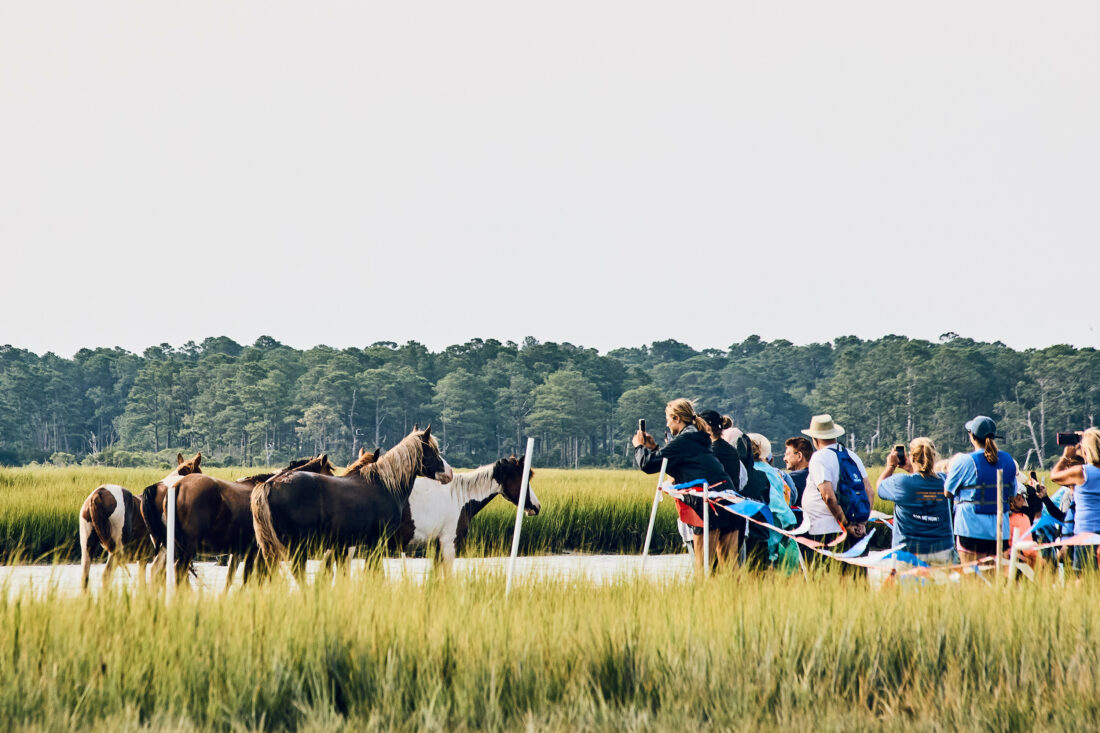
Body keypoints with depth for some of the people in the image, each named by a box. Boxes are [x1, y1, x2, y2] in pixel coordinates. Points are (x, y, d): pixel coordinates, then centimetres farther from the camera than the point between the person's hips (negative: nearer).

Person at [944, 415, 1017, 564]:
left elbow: (948, 492, 0)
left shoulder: (964, 461, -11)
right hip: (1001, 529, 5)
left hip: (972, 528, -5)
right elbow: (1012, 493, 15)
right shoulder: (1008, 460, 6)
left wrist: (949, 472, 17)